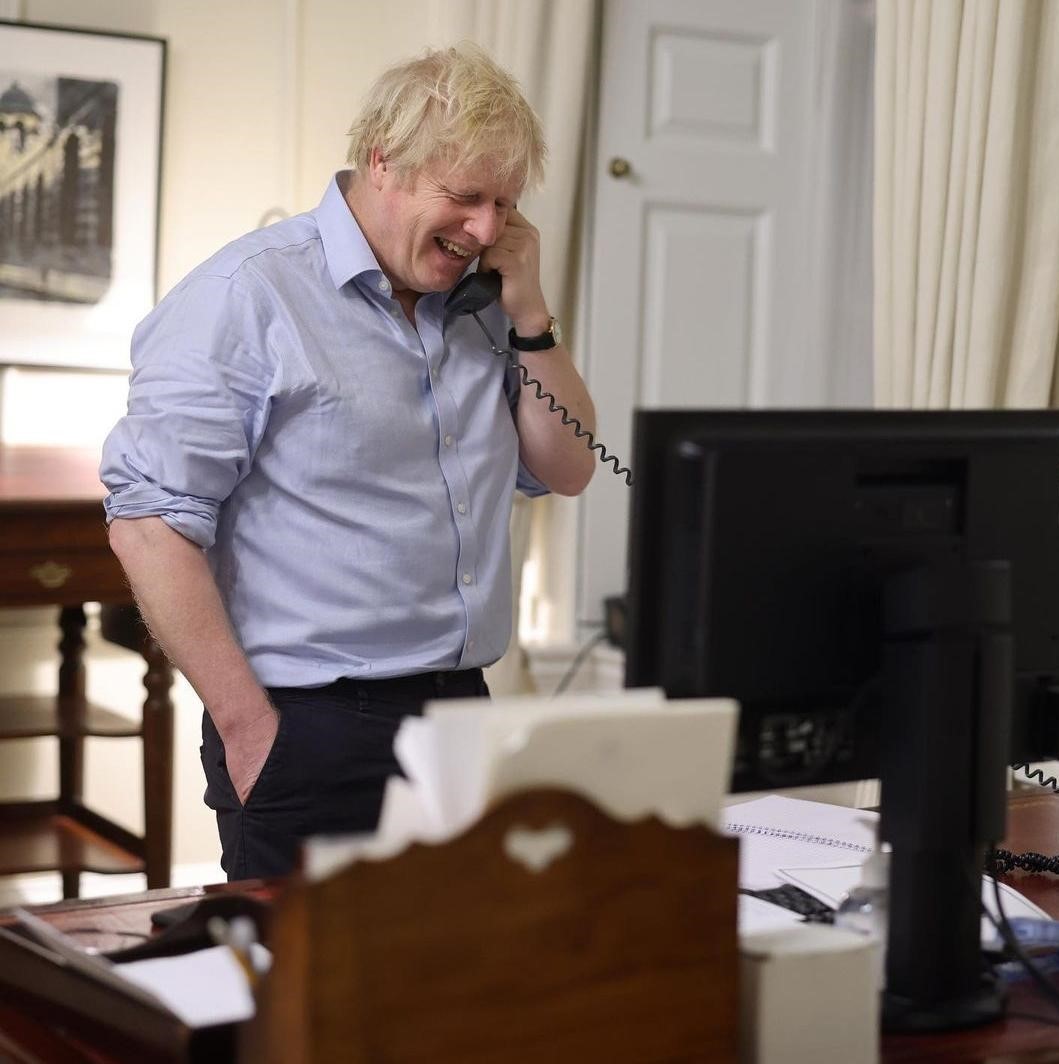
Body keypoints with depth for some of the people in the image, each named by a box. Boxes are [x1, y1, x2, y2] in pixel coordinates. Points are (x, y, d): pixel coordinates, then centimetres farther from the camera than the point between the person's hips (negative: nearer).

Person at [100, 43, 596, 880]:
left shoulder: (477, 309, 12)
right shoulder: (249, 295, -10)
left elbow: (566, 471, 17)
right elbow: (150, 523, -15)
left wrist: (530, 314, 3)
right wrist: (247, 723, -16)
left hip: (463, 717, 7)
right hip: (308, 738, -7)